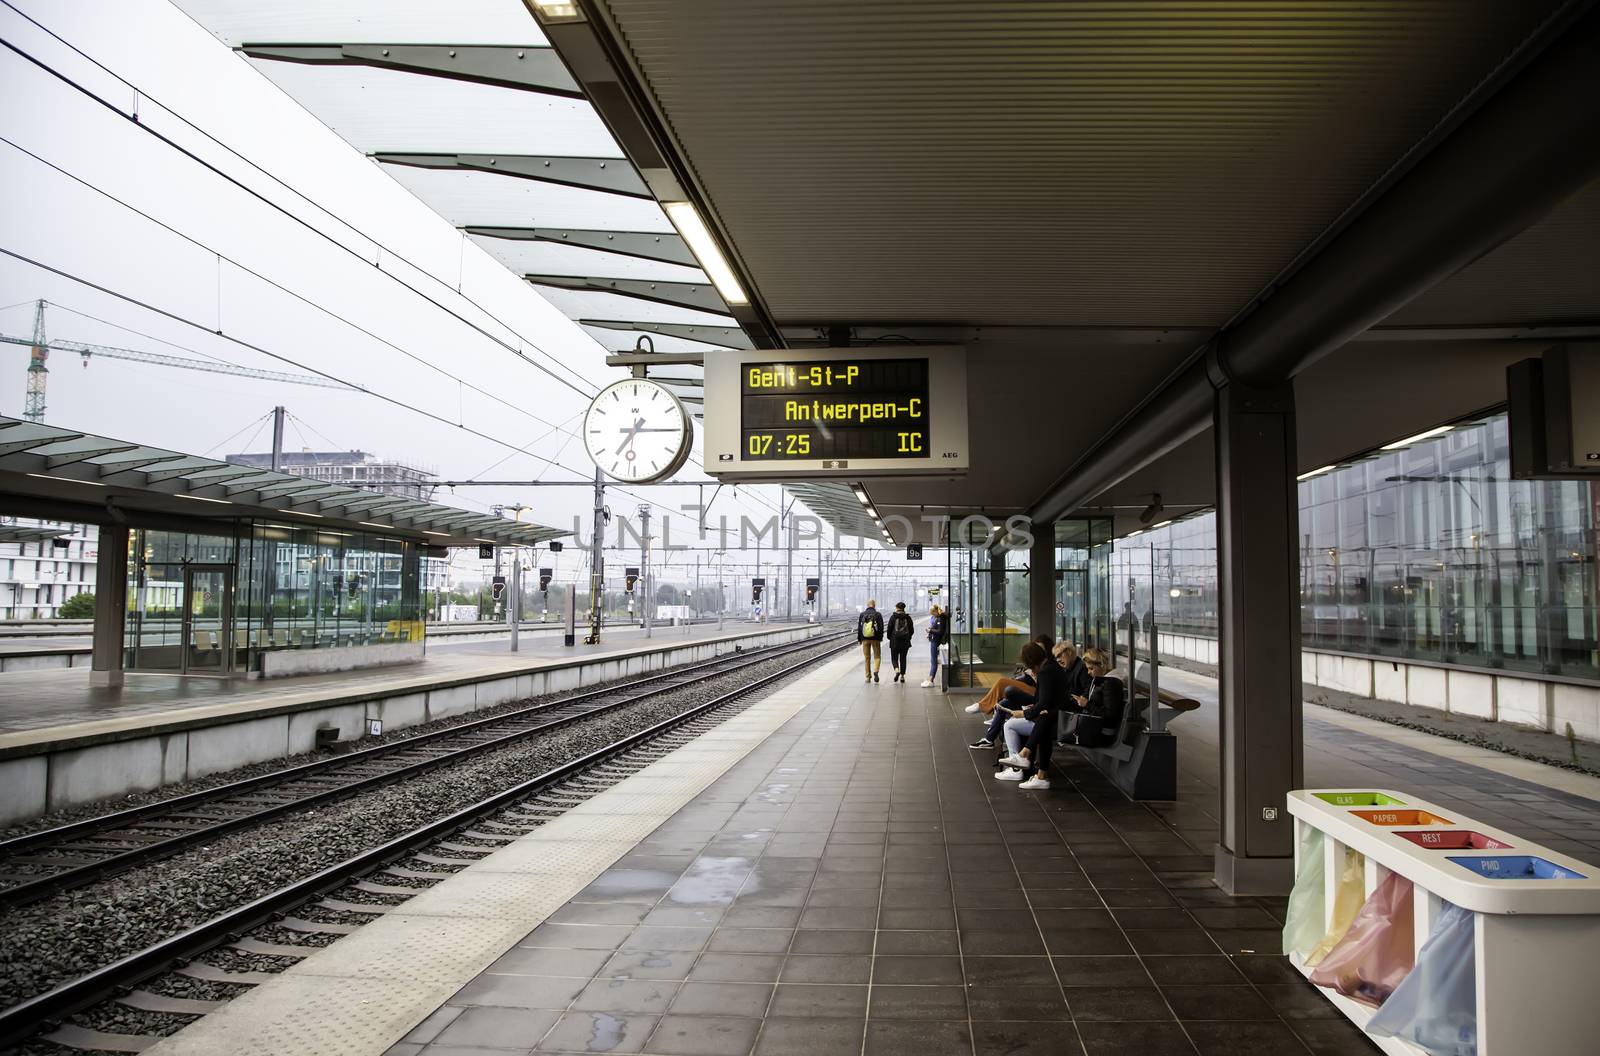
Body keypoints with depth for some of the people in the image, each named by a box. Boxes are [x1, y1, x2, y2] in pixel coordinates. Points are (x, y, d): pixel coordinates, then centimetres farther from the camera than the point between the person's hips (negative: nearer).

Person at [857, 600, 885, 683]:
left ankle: (868, 676, 9)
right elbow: (881, 627, -4)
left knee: (867, 658, 9)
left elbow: (859, 627, 3)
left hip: (865, 639, 2)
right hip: (875, 639, -1)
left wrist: (859, 639, 9)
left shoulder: (862, 614, 2)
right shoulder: (878, 614, -3)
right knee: (877, 657, 7)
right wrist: (881, 638, 5)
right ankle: (875, 671, -18)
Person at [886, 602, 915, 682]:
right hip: (905, 642, 2)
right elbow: (912, 630, 6)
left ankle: (896, 670, -19)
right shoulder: (908, 618, 2)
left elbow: (889, 629, -6)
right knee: (903, 658, 11)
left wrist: (890, 637, 11)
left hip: (895, 641, -2)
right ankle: (902, 676, 9)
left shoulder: (893, 617, -6)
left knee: (894, 658, 8)